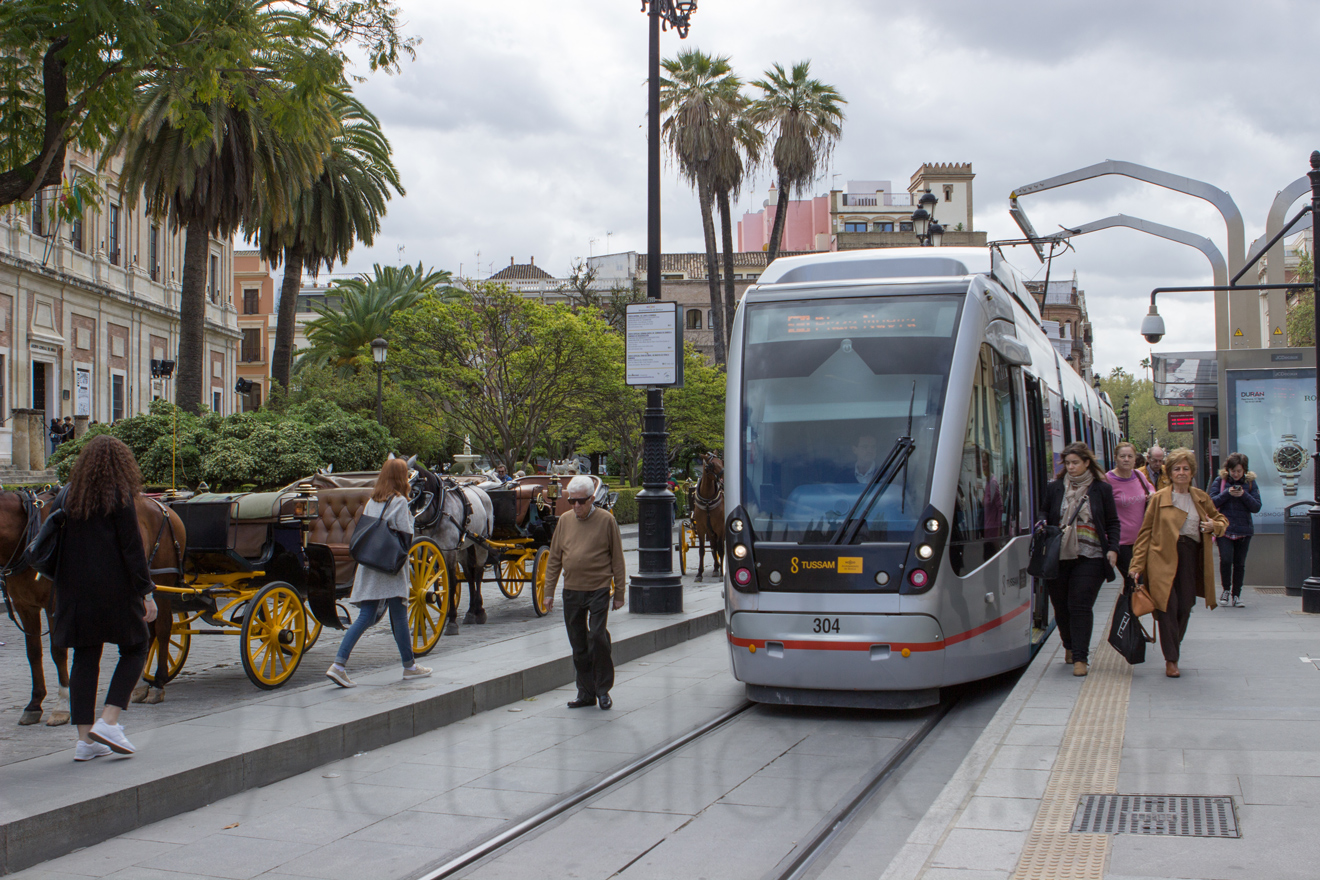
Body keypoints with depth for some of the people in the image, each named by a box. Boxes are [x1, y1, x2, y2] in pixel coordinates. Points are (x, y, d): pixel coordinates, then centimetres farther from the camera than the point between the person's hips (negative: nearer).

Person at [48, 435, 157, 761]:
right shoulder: (120, 498, -9)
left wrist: (61, 588, 16)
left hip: (74, 591, 5)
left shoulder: (65, 497, 6)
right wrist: (146, 592, -7)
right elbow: (132, 549, -11)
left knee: (85, 658, 9)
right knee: (135, 648, 10)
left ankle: (85, 739, 9)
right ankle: (108, 722, -3)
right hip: (114, 589, -5)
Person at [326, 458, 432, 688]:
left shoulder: (372, 502, 11)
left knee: (365, 617, 5)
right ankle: (410, 666, 17)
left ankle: (339, 664, -6)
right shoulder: (399, 502, -9)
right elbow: (405, 536, -11)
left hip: (368, 566, 6)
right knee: (399, 617, 5)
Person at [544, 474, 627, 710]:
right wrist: (549, 591, 8)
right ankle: (586, 693, 18)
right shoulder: (564, 521, 7)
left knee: (597, 637, -10)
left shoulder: (606, 520, -3)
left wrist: (619, 593, -2)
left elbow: (617, 559, 0)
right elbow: (554, 559, 12)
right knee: (578, 645, 8)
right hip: (571, 591, 4)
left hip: (598, 590, -4)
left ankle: (603, 689, 6)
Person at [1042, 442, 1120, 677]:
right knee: (1061, 605, 9)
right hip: (1058, 557, 2)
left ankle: (1080, 658, -4)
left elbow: (1112, 523, 8)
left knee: (1081, 605, -9)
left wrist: (1112, 548, -3)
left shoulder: (1102, 489, 5)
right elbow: (1046, 520, 13)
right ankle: (1069, 646, 33)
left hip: (1089, 557, -2)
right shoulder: (1054, 489, 9)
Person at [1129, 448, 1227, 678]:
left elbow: (1221, 519, 25)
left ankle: (1174, 649, 25)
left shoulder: (1201, 498, 12)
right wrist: (1137, 565, -4)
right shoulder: (1159, 498, 1)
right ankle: (1171, 659, -1)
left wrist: (1214, 526, -1)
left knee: (1185, 607, 3)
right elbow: (1145, 532, 2)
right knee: (1167, 607, -9)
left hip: (1190, 557, 3)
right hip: (1163, 558, -3)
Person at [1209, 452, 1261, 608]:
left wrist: (1244, 495, -16)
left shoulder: (1250, 483, 4)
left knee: (1239, 564, 5)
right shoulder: (1220, 481, 2)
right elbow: (1212, 502, -4)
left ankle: (1236, 594, 18)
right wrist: (1227, 493, -17)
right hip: (1224, 529, -1)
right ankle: (1226, 590, 5)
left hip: (1244, 530, 2)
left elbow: (1257, 507, -1)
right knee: (1226, 560, -16)